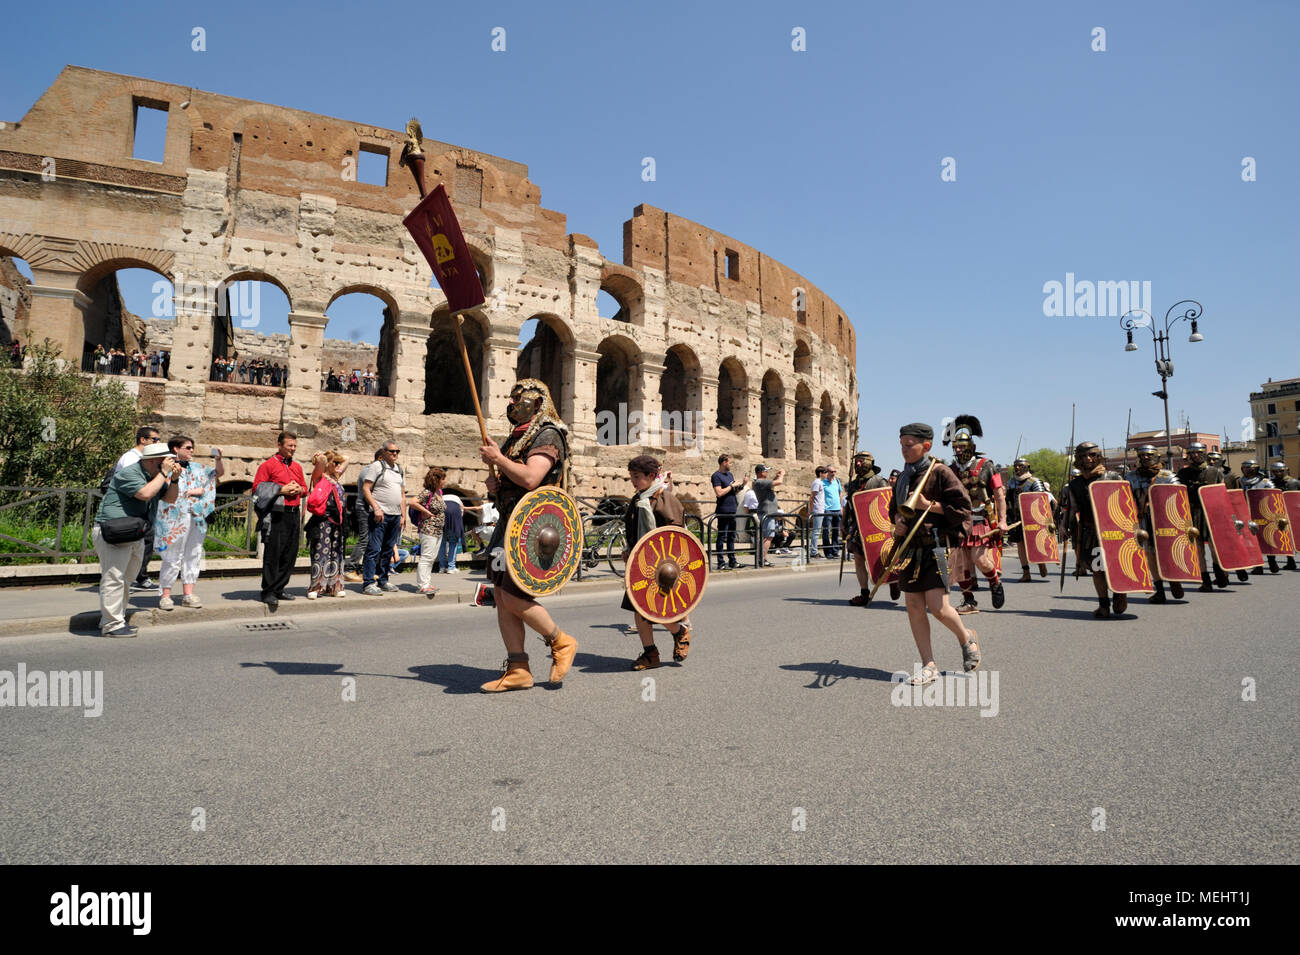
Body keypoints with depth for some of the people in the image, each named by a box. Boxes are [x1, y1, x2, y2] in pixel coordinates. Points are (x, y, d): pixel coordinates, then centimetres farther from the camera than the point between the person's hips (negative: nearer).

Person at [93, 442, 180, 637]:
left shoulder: (155, 476, 13)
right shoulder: (128, 473, -15)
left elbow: (169, 499, 15)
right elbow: (145, 494, -30)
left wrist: (174, 479, 0)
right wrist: (164, 473, -23)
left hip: (135, 536, 10)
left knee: (124, 579, 15)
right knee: (113, 578, -8)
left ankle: (110, 620, 25)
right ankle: (112, 625, -4)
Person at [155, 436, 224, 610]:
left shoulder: (196, 468, 16)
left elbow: (219, 472, 23)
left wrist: (218, 459, 5)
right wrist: (190, 492, -10)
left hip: (196, 519, 6)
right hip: (175, 519, -6)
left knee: (193, 555, 7)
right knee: (173, 558, -3)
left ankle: (188, 594, 12)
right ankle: (165, 595, 6)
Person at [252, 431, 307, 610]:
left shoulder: (297, 467, 18)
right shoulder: (268, 465, -1)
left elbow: (305, 488, 25)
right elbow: (257, 488, -7)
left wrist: (299, 490, 2)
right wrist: (281, 490, -13)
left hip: (294, 514, 6)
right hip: (276, 515, -6)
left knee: (290, 554, 7)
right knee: (273, 553, -6)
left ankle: (279, 589, 16)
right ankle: (268, 592, 0)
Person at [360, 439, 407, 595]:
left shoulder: (400, 470, 19)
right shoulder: (375, 466, -1)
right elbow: (365, 489, -8)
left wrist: (403, 516, 14)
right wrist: (376, 508, -17)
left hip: (396, 516, 7)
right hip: (380, 514, -7)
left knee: (388, 551, 11)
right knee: (374, 549, -9)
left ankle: (383, 581, 19)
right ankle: (368, 584, -8)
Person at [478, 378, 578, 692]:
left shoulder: (548, 435, -10)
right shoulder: (516, 437, 19)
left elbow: (530, 479, -24)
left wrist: (497, 458, -12)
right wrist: (494, 483, 4)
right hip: (509, 523, 9)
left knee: (513, 599, -12)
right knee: (501, 596, 5)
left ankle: (561, 643, 11)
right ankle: (517, 670, 12)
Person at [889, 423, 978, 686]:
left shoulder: (940, 472, -5)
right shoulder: (902, 476, 14)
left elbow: (962, 507, -8)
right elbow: (894, 507, 26)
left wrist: (929, 505, -16)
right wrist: (897, 521, 5)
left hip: (936, 546, -6)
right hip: (909, 548, 6)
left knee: (937, 606, -11)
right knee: (914, 607, 4)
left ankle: (967, 638, 22)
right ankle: (929, 666, 13)